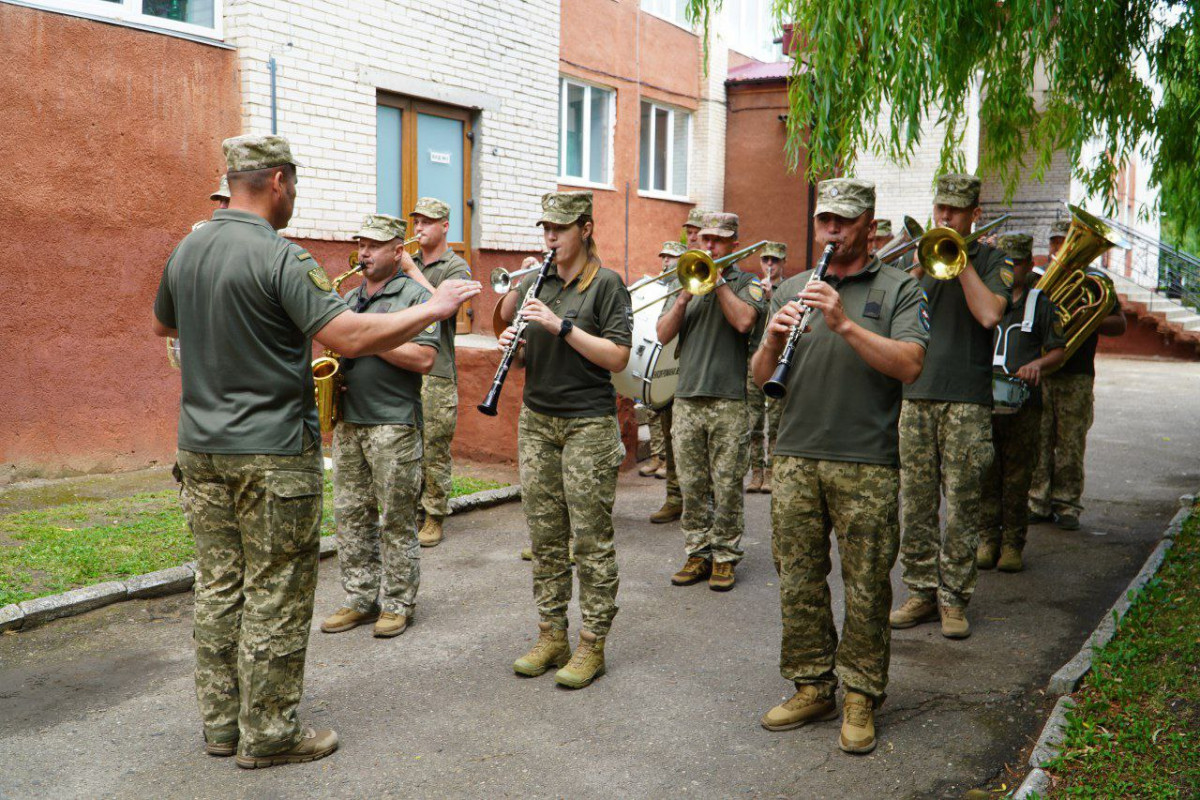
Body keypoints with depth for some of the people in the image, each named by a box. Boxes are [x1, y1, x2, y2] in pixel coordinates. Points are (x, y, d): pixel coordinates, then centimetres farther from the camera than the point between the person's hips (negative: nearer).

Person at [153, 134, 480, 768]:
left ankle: (220, 724, 25)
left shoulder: (185, 252, 8)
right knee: (276, 595, 2)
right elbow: (350, 338, -25)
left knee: (218, 586, 14)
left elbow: (162, 325, 25)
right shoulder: (279, 257, -17)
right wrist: (434, 308, -16)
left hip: (201, 448, 8)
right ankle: (268, 734, 12)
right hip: (272, 454, -8)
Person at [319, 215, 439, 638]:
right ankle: (360, 600, 20)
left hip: (393, 424, -7)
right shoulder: (350, 297, 18)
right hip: (347, 421, 7)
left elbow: (424, 359, -15)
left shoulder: (416, 296, -4)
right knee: (350, 515, 10)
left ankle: (397, 604, 10)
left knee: (395, 520, 0)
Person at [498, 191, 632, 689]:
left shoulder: (606, 284, -5)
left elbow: (618, 357, -14)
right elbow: (515, 337, 17)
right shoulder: (537, 283, 11)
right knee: (544, 536, 10)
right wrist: (511, 346, -6)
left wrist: (561, 325, -19)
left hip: (588, 425, -6)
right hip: (537, 421, 6)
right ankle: (551, 635, 21)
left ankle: (591, 646, 9)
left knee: (591, 540, 0)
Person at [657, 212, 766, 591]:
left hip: (729, 401, -4)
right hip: (687, 399, 4)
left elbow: (744, 321, -16)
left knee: (727, 487, 0)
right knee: (692, 487, 7)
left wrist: (717, 280, -9)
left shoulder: (748, 282, 5)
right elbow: (663, 334, 5)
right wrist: (685, 297, -9)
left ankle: (725, 556, 11)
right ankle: (697, 554, 17)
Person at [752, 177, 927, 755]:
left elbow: (909, 365, -14)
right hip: (796, 458, 4)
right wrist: (774, 338, -11)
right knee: (798, 582, 9)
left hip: (867, 465, -4)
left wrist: (845, 323, -21)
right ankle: (811, 688, 23)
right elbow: (760, 377, 10)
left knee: (866, 588, 2)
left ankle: (860, 697, 16)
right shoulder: (792, 290, 13)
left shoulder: (898, 289, 2)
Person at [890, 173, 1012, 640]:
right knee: (914, 503, 5)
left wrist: (960, 260, -9)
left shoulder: (991, 260, 5)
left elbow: (989, 314, -13)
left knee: (961, 504, 0)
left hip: (966, 398, -3)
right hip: (916, 394, 3)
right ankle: (921, 592, 15)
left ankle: (954, 599, 10)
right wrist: (918, 273, -10)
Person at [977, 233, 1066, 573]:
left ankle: (1012, 544, 9)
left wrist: (1038, 364, -13)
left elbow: (1057, 352, 8)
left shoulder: (1040, 304, 9)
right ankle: (988, 539, 11)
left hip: (1023, 403, -1)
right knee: (985, 474, 2)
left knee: (1017, 477, 1)